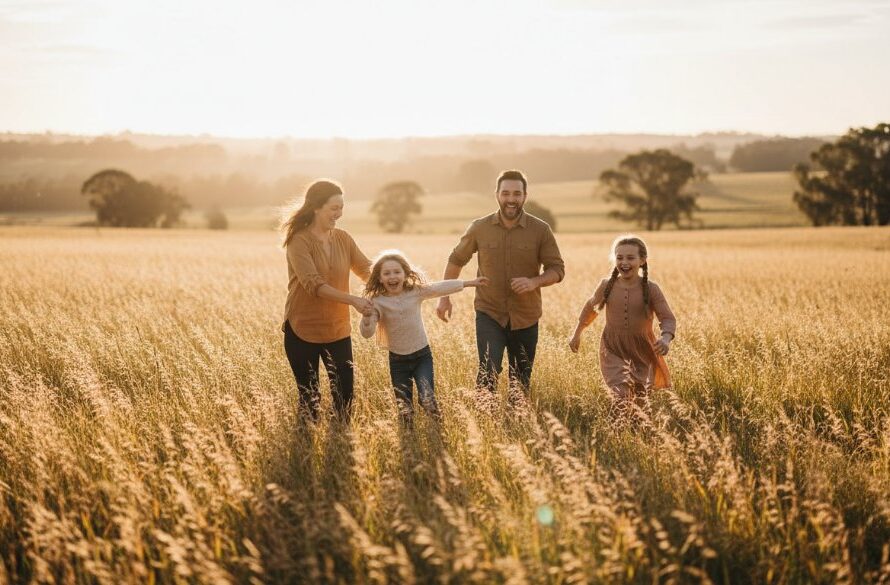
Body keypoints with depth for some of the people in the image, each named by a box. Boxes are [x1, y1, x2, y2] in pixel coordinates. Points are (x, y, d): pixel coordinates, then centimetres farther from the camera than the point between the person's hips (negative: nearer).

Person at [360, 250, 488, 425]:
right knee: (404, 408, 6)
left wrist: (469, 282, 7)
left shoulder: (416, 292, -4)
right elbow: (367, 332, -15)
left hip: (422, 355, 0)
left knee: (427, 399, -18)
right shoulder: (377, 302, -9)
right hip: (398, 360, 0)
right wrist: (367, 316, -35)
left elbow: (441, 288, 4)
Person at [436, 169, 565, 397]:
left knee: (521, 383, 12)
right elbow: (456, 260, 11)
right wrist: (444, 297, 8)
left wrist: (534, 282, -22)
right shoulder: (480, 228, -3)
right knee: (488, 373, -19)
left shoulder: (540, 230, -5)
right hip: (489, 314, -1)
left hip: (525, 318, 1)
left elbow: (557, 269, -2)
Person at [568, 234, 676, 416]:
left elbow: (668, 318, -15)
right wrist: (577, 333, 21)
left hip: (643, 352, 0)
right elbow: (591, 307, 14)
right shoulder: (607, 285, -5)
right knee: (622, 399, -20)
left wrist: (666, 338, -36)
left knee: (641, 401, 14)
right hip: (613, 351, 0)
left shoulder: (650, 289, -11)